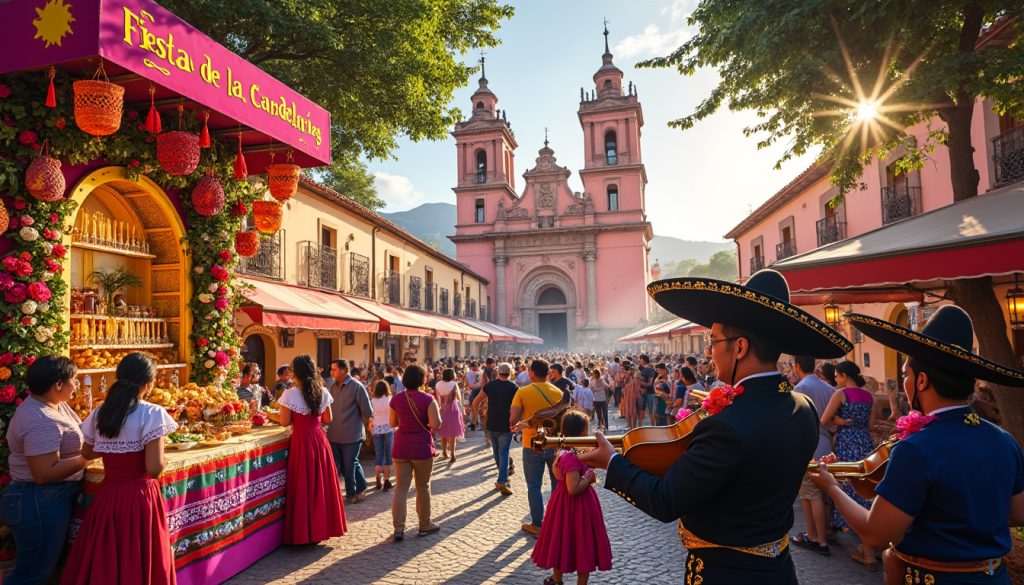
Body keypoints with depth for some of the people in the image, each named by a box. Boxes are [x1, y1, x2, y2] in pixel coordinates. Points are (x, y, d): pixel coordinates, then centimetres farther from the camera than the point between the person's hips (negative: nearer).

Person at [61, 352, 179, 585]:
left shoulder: (99, 413, 1)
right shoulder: (151, 413, -16)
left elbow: (87, 453, 20)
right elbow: (155, 468, -20)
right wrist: (164, 459, 0)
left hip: (107, 496, 5)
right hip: (140, 497, -5)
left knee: (102, 562, 19)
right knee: (138, 564, 9)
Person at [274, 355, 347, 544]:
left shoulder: (290, 394, -11)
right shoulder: (323, 392, 2)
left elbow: (285, 422, -7)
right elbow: (327, 419, 8)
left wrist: (273, 415, 12)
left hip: (301, 441, -4)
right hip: (320, 439, 4)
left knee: (303, 485, 5)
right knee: (321, 482, 13)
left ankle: (304, 531, 13)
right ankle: (323, 526, 22)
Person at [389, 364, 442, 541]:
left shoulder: (396, 399, -1)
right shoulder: (427, 399, -12)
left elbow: (393, 423, 9)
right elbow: (436, 424, -16)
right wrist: (430, 417, 3)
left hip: (401, 447, 3)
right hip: (422, 447, -3)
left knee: (401, 487, 6)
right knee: (423, 487, 11)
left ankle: (399, 528, 1)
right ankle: (424, 525, 23)